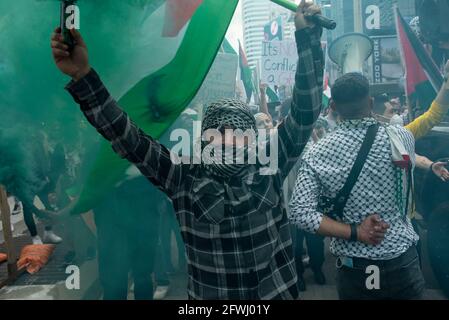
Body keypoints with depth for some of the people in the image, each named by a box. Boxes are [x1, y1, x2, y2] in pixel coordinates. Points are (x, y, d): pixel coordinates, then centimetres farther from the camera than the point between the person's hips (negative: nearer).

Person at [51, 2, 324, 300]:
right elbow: (126, 136, -15)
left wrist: (307, 35, -19)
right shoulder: (184, 179, -12)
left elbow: (305, 111, -13)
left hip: (276, 292, 1)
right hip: (209, 295, 0)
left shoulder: (269, 168, -9)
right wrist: (83, 75, -23)